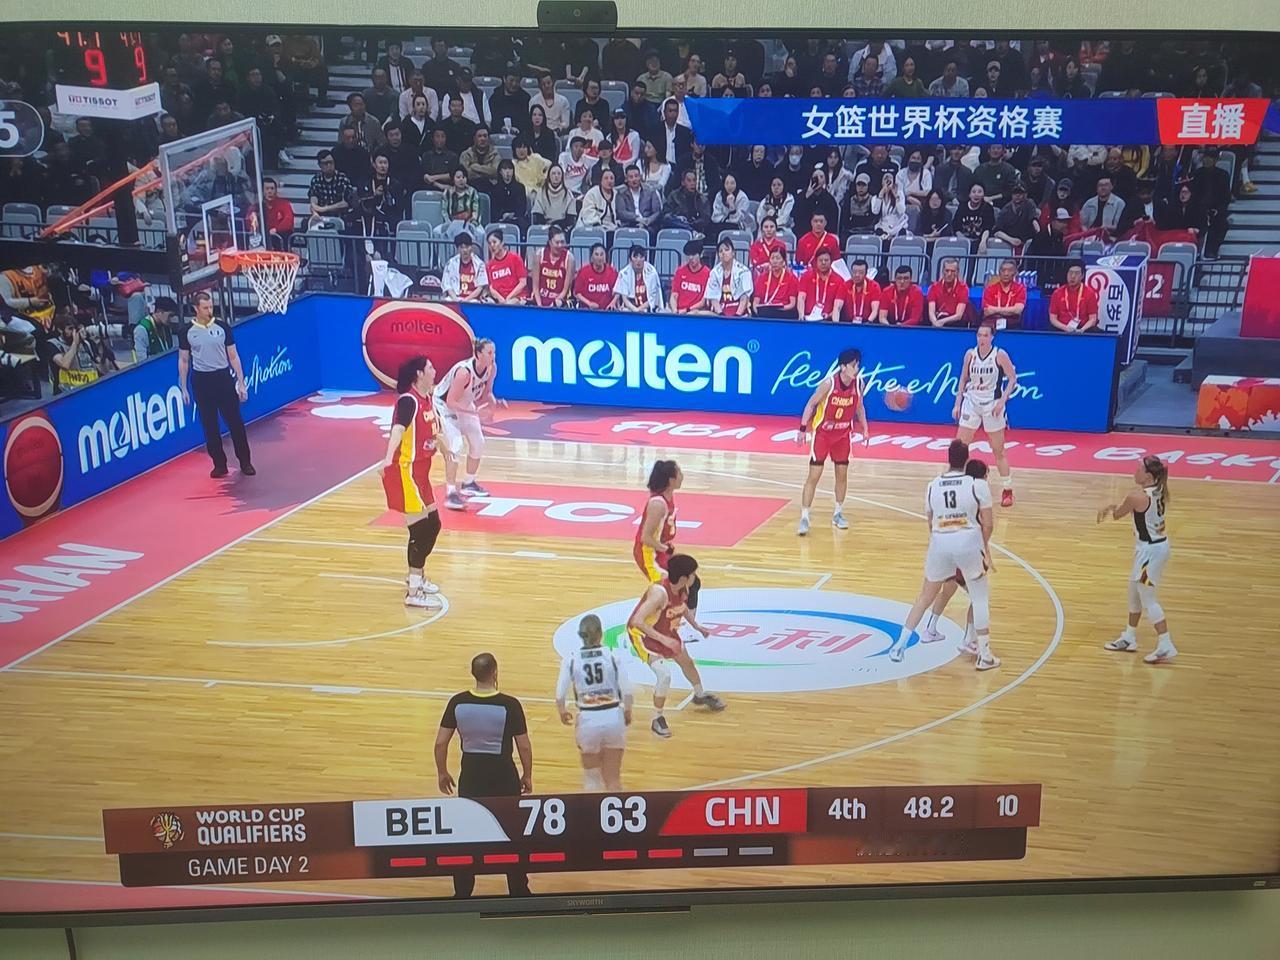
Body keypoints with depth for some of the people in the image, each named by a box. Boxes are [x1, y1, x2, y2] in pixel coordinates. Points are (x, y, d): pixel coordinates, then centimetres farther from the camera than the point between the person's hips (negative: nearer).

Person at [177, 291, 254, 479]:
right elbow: (183, 361, 7)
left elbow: (233, 357, 4)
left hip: (224, 378, 0)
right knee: (209, 425, 6)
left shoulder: (223, 327, 0)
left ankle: (245, 462, 11)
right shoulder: (187, 332, 0)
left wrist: (241, 383, 1)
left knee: (235, 421, 1)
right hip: (201, 381, 0)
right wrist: (183, 389, 4)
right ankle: (219, 464, 16)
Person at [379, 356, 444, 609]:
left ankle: (415, 576, 34)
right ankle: (414, 593, -3)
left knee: (433, 524, 16)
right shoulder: (408, 401, -19)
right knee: (420, 528, -9)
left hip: (420, 472, 9)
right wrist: (388, 458, -53)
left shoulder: (428, 400, 8)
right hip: (405, 472, -9)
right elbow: (398, 429, -37)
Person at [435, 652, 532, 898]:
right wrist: (527, 776, 6)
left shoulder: (457, 702, -8)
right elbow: (524, 746, -10)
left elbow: (440, 743, -4)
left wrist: (442, 773, 11)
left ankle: (462, 894, 21)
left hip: (471, 776, 2)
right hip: (503, 776, -2)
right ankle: (519, 892, 23)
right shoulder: (509, 705, -15)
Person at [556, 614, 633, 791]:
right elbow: (628, 693, -9)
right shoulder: (613, 656, -5)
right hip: (613, 718, 0)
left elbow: (560, 697, -7)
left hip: (588, 721, 0)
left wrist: (563, 713, 14)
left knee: (592, 776, 22)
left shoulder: (571, 660, -4)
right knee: (613, 778, 15)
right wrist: (627, 713, 11)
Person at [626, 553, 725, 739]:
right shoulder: (659, 593, -39)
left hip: (665, 630, 9)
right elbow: (637, 621, -40)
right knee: (664, 675, -21)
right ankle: (658, 720, 0)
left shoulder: (683, 589, -14)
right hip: (643, 634, -9)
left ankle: (700, 695, 53)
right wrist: (663, 639, -41)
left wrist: (695, 625, 3)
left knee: (686, 661, 25)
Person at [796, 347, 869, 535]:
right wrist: (803, 428, -17)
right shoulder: (829, 383, -23)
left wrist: (865, 429, 4)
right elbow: (811, 404, -13)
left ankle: (838, 514, 25)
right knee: (814, 475, -7)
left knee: (842, 474, 9)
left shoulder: (858, 383, -10)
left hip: (843, 434, 4)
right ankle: (804, 517, -4)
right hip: (822, 433, -4)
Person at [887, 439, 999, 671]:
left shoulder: (932, 486, 8)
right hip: (969, 543, -3)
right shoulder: (978, 485, -3)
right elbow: (987, 523, 0)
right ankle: (985, 656, 14)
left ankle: (900, 645, 21)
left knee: (925, 596, 19)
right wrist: (983, 547, 17)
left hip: (939, 544, 3)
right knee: (981, 598, 13)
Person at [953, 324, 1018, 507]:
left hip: (992, 406, -3)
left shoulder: (1000, 355, -10)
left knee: (998, 451, 4)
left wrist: (1002, 401, -16)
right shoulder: (970, 354, 0)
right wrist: (957, 404, 4)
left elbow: (1012, 378, -7)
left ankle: (1008, 490, 16)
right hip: (971, 403, 3)